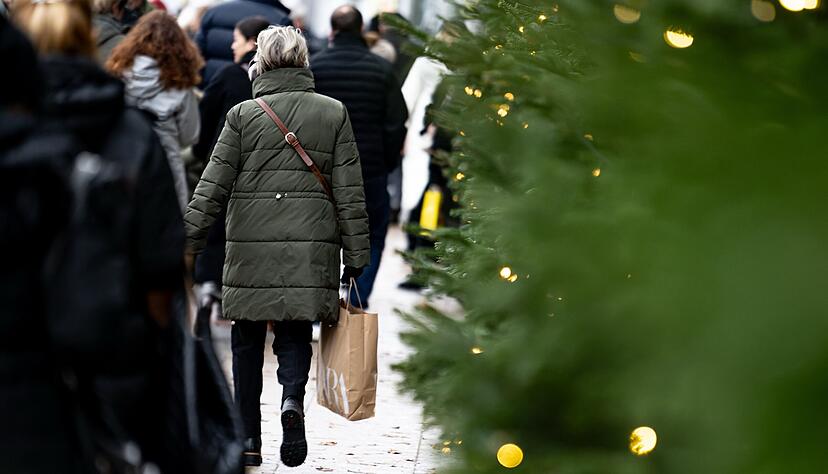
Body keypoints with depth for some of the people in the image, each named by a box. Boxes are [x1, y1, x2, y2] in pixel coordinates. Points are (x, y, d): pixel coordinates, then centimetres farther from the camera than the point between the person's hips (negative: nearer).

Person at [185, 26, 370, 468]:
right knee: (295, 333, 12)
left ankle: (249, 438, 12)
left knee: (247, 342, 12)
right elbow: (350, 193, 3)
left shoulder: (242, 115, 1)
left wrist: (188, 244, 3)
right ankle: (293, 398, -18)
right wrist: (355, 258, 7)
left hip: (250, 247, -1)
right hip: (311, 248, 1)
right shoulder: (333, 113, 4)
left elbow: (212, 187, -2)